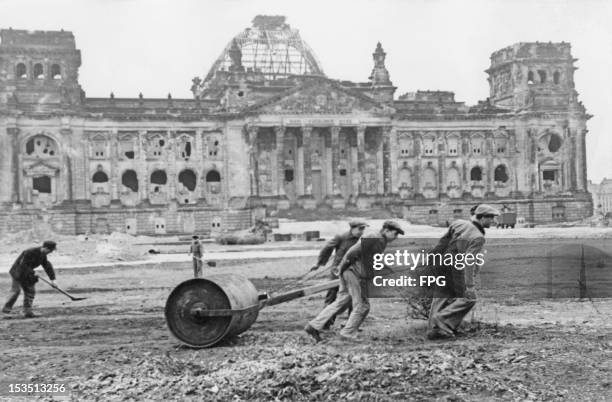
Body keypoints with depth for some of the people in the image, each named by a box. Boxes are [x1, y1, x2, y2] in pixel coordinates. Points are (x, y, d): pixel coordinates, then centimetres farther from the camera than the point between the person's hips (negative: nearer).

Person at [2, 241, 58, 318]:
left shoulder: (43, 255, -1)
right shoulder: (30, 252, -27)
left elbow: (47, 266, 2)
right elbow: (23, 265, -27)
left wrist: (52, 279, -2)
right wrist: (32, 273, -28)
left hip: (27, 274, 8)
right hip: (18, 272, -8)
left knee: (31, 291, 1)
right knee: (16, 290, -13)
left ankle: (27, 311, 4)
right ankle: (6, 308, 0)